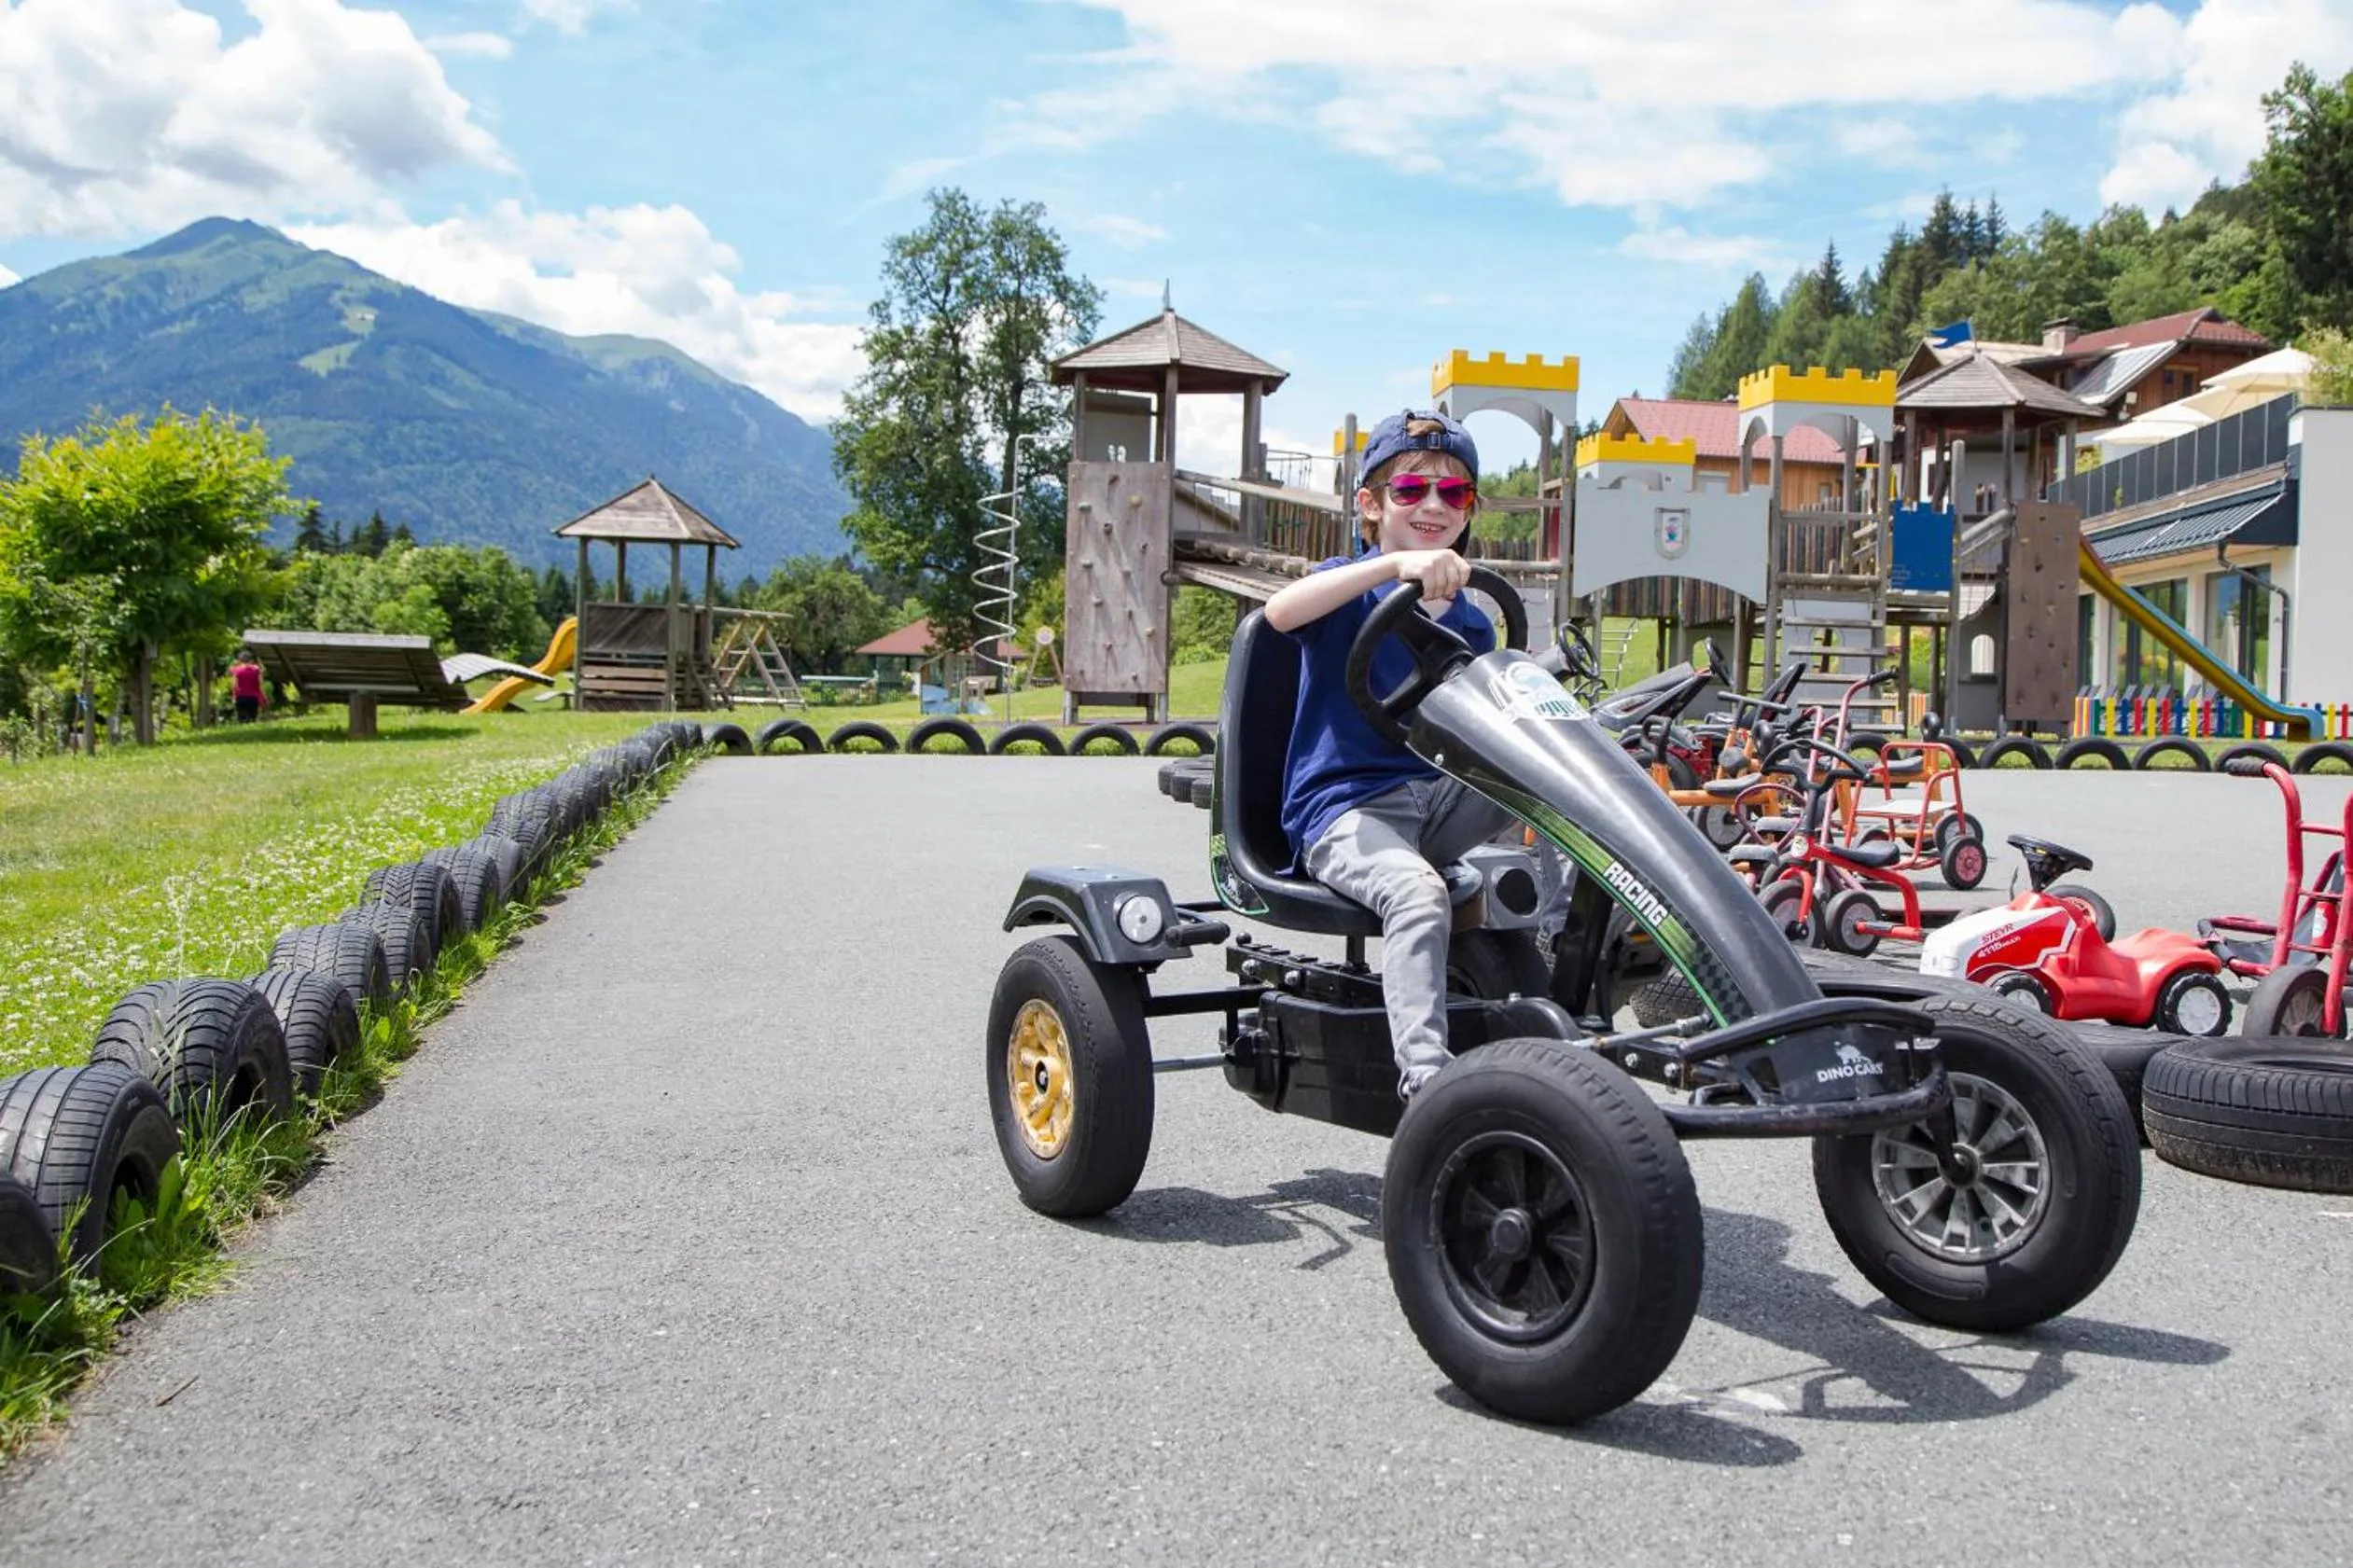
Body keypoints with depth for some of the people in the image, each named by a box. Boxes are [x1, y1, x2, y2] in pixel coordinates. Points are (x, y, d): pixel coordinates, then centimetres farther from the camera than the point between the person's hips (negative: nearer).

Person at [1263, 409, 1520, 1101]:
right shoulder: (1352, 586, 0)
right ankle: (1425, 1073, -38)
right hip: (1344, 807, -6)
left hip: (1436, 794, 6)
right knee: (1417, 891, -36)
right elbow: (1279, 612, -25)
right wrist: (1395, 563, -33)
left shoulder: (1470, 623, 18)